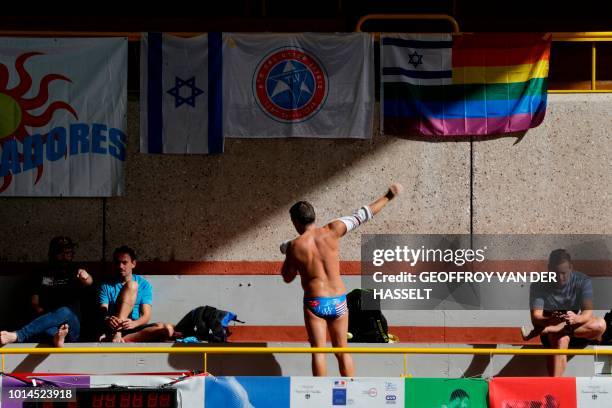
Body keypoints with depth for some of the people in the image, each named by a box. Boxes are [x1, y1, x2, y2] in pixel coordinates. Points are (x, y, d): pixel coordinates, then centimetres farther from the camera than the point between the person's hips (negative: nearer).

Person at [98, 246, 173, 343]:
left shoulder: (144, 284, 10)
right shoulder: (106, 286, 9)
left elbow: (146, 316, -1)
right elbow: (103, 312, -4)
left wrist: (133, 324, -25)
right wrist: (107, 320, -30)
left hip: (135, 328, 2)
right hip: (114, 328, -2)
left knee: (168, 329, -28)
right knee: (131, 285, -18)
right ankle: (116, 335, -37)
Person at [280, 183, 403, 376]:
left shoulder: (295, 246, -9)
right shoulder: (331, 231, -4)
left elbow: (287, 277, 5)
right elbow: (362, 215, 3)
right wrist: (388, 196, 13)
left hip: (315, 302, -3)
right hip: (339, 301, 3)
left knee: (318, 353, 1)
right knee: (342, 351, 13)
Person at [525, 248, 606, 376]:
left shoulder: (583, 281, -9)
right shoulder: (539, 286, -12)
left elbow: (588, 312, -22)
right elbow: (536, 317, -21)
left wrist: (576, 319, -46)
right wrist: (551, 320, -45)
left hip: (577, 328, 2)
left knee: (600, 324, -30)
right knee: (560, 339, -38)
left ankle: (545, 331, -26)